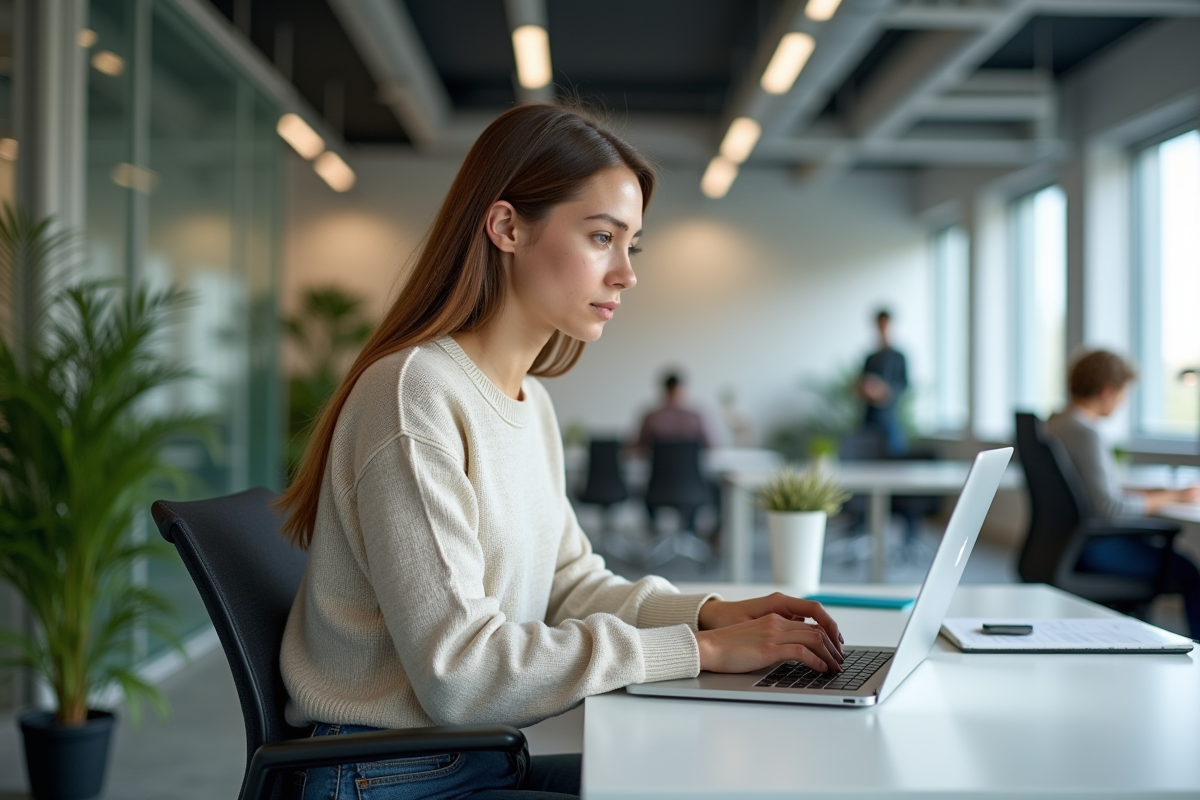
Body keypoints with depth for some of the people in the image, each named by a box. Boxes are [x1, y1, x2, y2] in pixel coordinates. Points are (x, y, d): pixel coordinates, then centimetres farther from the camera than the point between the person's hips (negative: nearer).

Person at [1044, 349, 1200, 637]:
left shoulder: (1053, 423, 8)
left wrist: (1156, 492, 9)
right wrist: (1173, 496, -13)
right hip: (1092, 547, -10)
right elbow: (1108, 507, -24)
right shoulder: (1084, 434, -21)